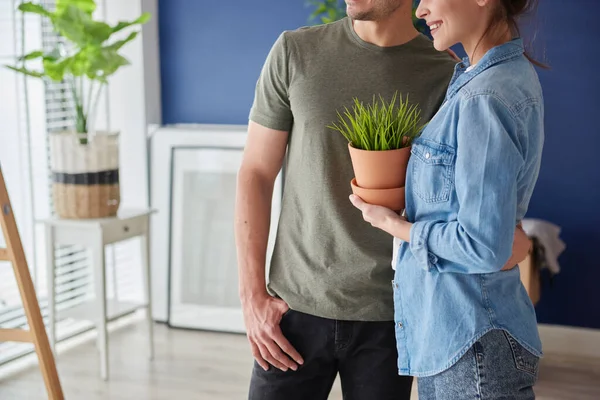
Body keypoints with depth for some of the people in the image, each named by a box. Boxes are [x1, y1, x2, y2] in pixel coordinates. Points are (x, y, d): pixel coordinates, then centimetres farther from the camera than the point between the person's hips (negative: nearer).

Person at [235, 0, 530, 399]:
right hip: (296, 305, 0)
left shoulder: (448, 75, -4)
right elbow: (256, 174, 1)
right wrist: (253, 297, -3)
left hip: (388, 316, 0)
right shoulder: (294, 52, -2)